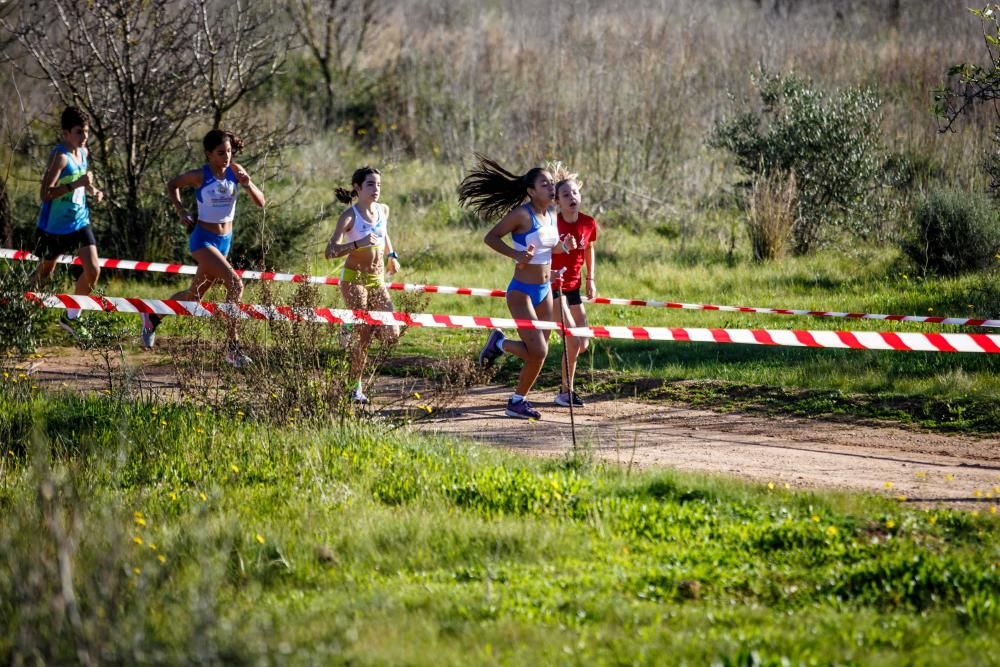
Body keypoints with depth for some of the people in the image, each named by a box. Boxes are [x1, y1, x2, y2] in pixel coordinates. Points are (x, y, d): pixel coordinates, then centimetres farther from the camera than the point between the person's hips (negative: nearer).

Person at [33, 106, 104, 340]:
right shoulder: (60, 156, -22)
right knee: (43, 273, 10)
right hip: (54, 225, -6)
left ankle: (71, 316, 10)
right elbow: (45, 193, -28)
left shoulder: (83, 153, 3)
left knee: (93, 270, -7)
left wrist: (93, 191, 2)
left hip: (80, 222, 6)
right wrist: (76, 184, -35)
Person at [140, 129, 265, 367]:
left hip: (225, 240, 6)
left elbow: (260, 202, -4)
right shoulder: (200, 176, -12)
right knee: (235, 284, -24)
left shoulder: (235, 171, -2)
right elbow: (172, 185, 7)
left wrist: (248, 184, -21)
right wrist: (181, 211, -3)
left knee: (194, 295, 18)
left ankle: (152, 317, 42)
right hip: (203, 240, -6)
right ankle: (232, 346, -21)